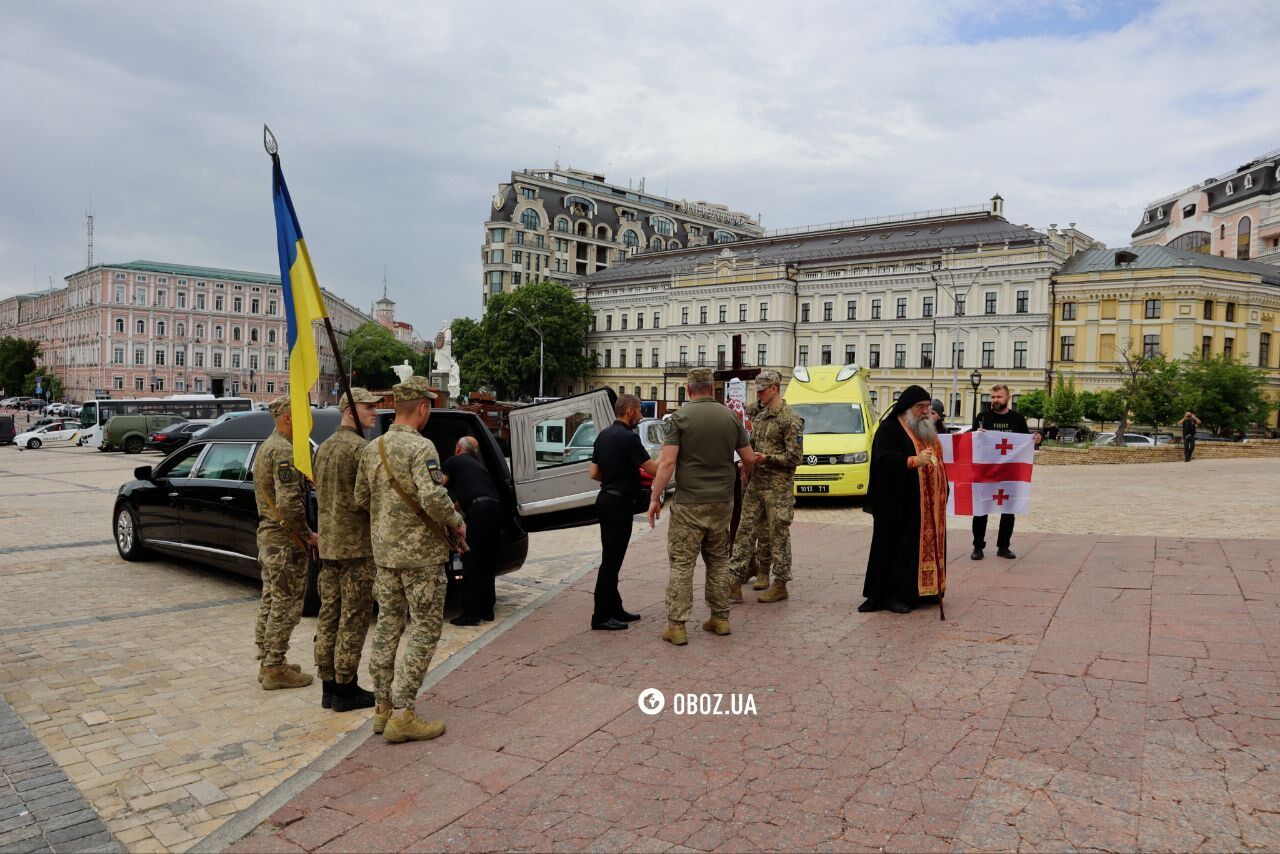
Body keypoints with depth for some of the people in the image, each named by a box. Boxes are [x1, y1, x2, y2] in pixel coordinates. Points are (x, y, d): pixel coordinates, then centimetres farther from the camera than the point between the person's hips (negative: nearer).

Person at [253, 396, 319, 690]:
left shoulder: (266, 447, 15)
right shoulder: (285, 451, -19)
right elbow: (289, 504, -27)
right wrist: (308, 535, -16)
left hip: (267, 533, 11)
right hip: (285, 538, -11)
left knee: (270, 601, 16)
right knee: (286, 605, -2)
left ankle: (269, 663, 25)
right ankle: (275, 669, 5)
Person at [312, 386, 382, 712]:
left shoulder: (324, 447, 14)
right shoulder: (360, 447, -15)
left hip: (327, 544, 9)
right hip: (357, 545, -9)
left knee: (329, 614, 12)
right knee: (354, 618, 0)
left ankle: (328, 685, 20)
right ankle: (346, 689, 7)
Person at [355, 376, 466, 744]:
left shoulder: (371, 449, 6)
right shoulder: (421, 447, -18)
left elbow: (361, 498, 13)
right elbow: (433, 498, -28)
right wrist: (456, 520, -11)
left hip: (384, 552, 8)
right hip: (421, 553, -7)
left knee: (388, 627, 16)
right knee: (424, 631, 1)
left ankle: (383, 706, 25)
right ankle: (402, 715, 2)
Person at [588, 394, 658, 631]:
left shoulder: (604, 435, 11)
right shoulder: (628, 437, -17)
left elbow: (594, 473, 13)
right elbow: (653, 469, -17)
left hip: (606, 498, 10)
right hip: (619, 503, -10)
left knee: (611, 558, 15)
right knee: (611, 560, -4)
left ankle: (614, 609, 23)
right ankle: (601, 617, 2)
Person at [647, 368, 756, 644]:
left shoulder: (681, 417, -8)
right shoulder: (730, 417, 4)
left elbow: (667, 462, -14)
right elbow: (749, 458, 10)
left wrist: (655, 498, -7)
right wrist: (745, 472, 32)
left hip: (689, 503, -4)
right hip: (722, 502, 4)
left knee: (681, 563, 1)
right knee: (718, 561, 17)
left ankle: (677, 626, 2)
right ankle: (720, 619, 23)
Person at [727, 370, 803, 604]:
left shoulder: (790, 419, -11)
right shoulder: (760, 416, 14)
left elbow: (794, 458, -14)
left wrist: (767, 458, -19)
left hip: (778, 488, -7)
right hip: (755, 484, 8)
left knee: (778, 536, 2)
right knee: (745, 531, 5)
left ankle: (780, 585, 13)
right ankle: (735, 583, 7)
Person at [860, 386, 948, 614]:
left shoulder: (926, 429, 17)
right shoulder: (889, 429, -8)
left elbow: (936, 459, 25)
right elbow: (884, 460, -21)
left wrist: (943, 491, 16)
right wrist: (914, 461, -36)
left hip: (928, 504, 8)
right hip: (899, 504, -8)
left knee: (925, 544, 8)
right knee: (898, 546, -6)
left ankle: (923, 589, 18)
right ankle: (890, 594, 1)